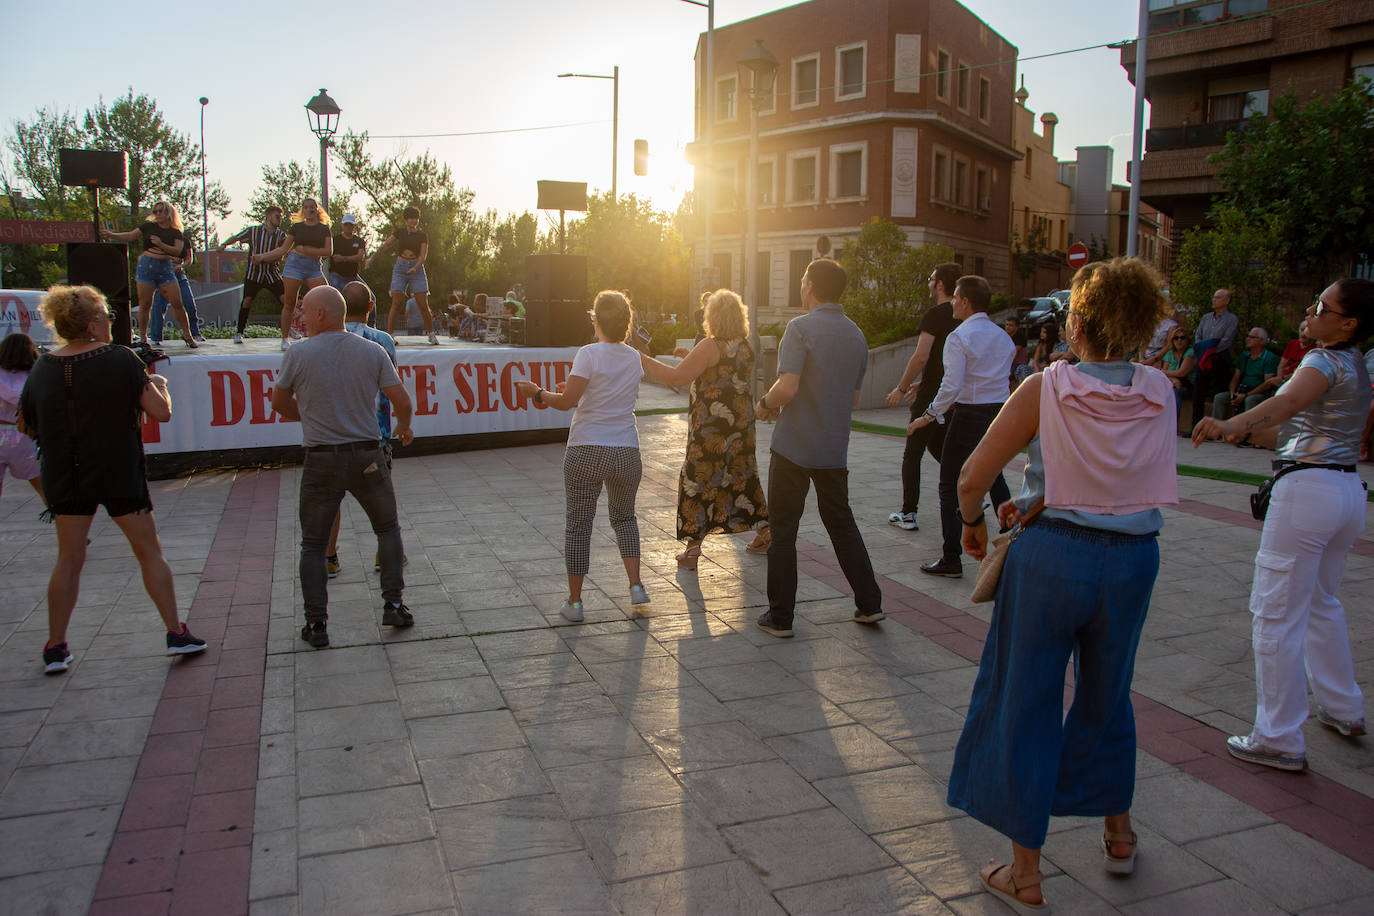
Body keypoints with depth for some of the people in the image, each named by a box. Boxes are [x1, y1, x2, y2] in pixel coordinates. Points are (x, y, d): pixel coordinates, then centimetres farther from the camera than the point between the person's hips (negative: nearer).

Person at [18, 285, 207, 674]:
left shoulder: (42, 368, 0)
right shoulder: (121, 360, -13)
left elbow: (27, 426, 9)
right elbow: (161, 413, -13)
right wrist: (159, 385, 6)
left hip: (64, 478, 3)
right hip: (120, 474, -3)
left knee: (68, 559, 14)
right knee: (149, 552, 8)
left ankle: (55, 648, 16)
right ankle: (176, 634, 11)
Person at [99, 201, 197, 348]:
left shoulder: (176, 233, 8)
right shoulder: (149, 226, 9)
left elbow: (177, 250, -5)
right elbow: (129, 236, 11)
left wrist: (161, 244, -16)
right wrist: (111, 235, -1)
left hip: (165, 270, 0)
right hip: (146, 266, 0)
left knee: (177, 303, -5)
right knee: (145, 304, -2)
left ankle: (188, 336, 4)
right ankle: (143, 338, 5)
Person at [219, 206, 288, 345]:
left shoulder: (281, 236, 4)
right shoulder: (253, 231, 3)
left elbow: (278, 257, -7)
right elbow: (236, 238, 18)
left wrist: (262, 259, -21)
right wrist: (224, 244, 1)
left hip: (272, 274, 1)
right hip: (253, 274, -1)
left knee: (285, 300, -10)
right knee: (247, 301, -10)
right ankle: (239, 332, 2)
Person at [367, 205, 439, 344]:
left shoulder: (422, 235, 3)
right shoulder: (399, 232, 7)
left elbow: (423, 255, -5)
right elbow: (385, 245, 12)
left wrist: (415, 268, -22)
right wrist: (371, 258, 6)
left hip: (417, 269, 0)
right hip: (400, 268, 0)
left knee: (423, 304, -6)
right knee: (397, 302, -12)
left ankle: (431, 334, 9)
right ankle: (389, 334, -9)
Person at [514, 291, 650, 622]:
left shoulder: (590, 353, -9)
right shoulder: (634, 357, 8)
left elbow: (567, 401, -15)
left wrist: (537, 393, 0)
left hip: (586, 453, -4)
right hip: (626, 453, 4)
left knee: (578, 523, 8)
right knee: (624, 517, 24)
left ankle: (574, 601, 12)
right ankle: (636, 585, 15)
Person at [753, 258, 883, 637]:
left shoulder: (801, 327, -12)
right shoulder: (857, 335, 9)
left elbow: (787, 388, -23)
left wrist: (764, 404, -2)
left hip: (794, 447, -6)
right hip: (835, 449, 6)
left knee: (783, 529, 4)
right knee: (842, 524, 19)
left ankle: (780, 617, 9)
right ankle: (869, 603, 22)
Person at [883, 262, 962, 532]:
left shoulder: (935, 314, -13)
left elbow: (921, 357, -20)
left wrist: (902, 388, -11)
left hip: (931, 397, -7)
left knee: (912, 454, 2)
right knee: (938, 448, 23)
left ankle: (908, 514, 3)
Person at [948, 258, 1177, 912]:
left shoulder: (1045, 388, -14)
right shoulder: (1158, 392, -2)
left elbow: (973, 478, -12)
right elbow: (1109, 469, 6)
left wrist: (972, 522, 6)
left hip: (1053, 556, -4)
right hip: (1135, 557, 5)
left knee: (1027, 707, 9)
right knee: (1107, 696, 26)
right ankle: (1118, 832, 45)